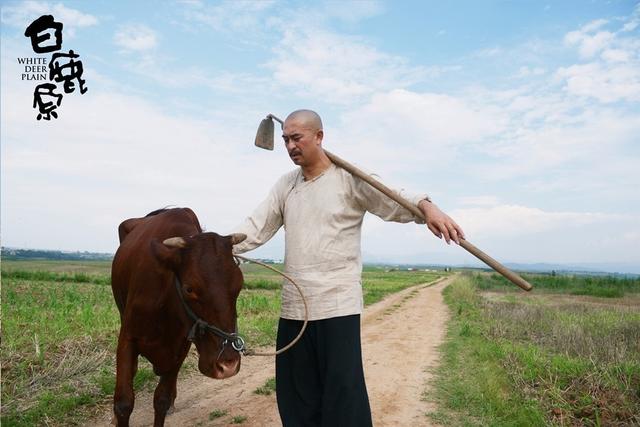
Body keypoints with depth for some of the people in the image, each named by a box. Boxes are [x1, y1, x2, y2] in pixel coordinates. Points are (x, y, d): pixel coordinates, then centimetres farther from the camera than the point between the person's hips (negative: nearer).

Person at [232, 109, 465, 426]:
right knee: (294, 396, 15)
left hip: (338, 306, -5)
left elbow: (396, 202, -14)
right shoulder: (285, 185, 12)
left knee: (343, 395, -1)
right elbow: (255, 228, 7)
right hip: (292, 308, 6)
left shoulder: (349, 178, -4)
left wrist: (426, 207, -34)